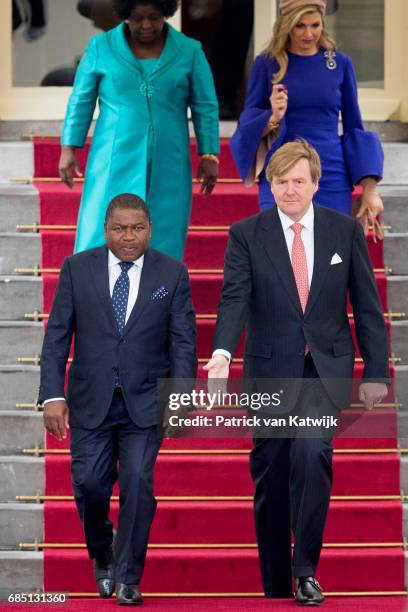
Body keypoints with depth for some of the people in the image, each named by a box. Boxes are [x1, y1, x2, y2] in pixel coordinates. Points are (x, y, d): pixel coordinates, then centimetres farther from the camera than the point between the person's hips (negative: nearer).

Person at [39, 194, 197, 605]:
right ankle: (102, 556, 28)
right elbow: (56, 337, 2)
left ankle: (128, 579, 2)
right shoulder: (77, 269, 2)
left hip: (145, 402, -1)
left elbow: (183, 341, 2)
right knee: (89, 484, -2)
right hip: (91, 401, 1)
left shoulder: (172, 273, 2)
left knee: (138, 484, -10)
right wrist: (53, 395, -7)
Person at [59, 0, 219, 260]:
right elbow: (81, 101, 6)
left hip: (167, 168, 1)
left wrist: (209, 156, 0)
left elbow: (205, 107, 6)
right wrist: (69, 148, 0)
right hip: (115, 165, -1)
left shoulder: (189, 51, 4)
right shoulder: (101, 48, 3)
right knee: (102, 243, -8)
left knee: (162, 247, 0)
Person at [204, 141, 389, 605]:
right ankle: (275, 584, 18)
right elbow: (235, 297, -13)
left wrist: (376, 372, 2)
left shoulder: (345, 231, 2)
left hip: (327, 366, -1)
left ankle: (306, 571, -15)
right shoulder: (246, 235, -2)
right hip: (270, 367, 1)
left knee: (312, 450, -23)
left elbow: (366, 305, 5)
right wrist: (222, 351, -31)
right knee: (270, 471, 6)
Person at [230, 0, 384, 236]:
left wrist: (370, 190, 3)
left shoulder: (340, 63, 5)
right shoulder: (266, 64, 1)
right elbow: (248, 126, 2)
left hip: (332, 180, 1)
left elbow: (354, 128, 10)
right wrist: (273, 118, -20)